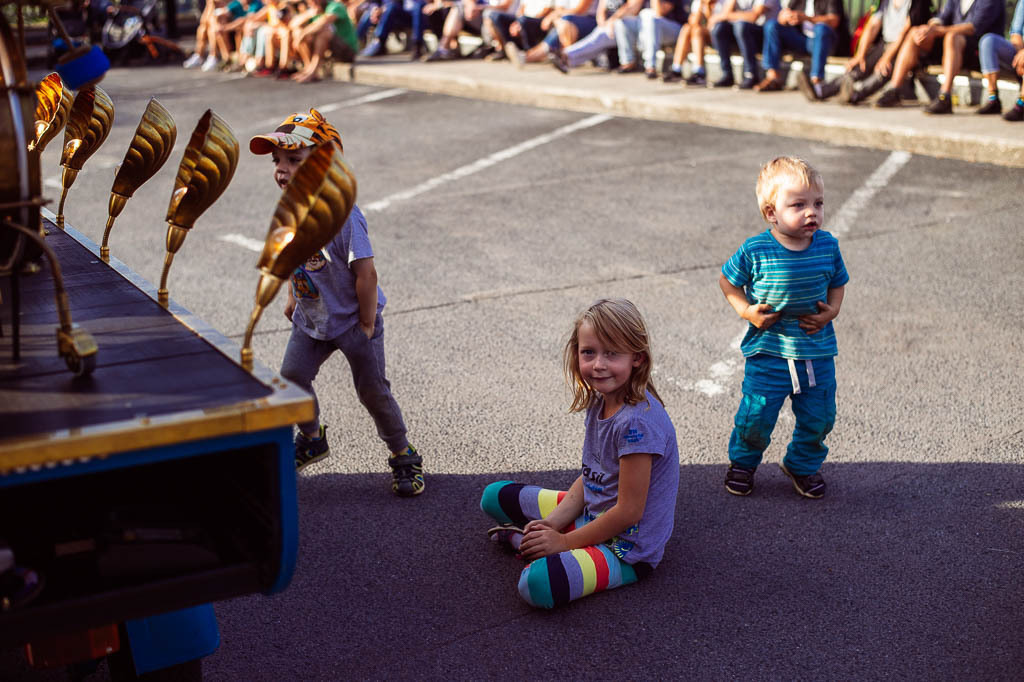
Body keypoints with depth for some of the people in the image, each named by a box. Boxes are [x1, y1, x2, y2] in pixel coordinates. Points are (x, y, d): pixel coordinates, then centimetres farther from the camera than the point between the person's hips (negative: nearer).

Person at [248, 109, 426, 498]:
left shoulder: (342, 214, -25)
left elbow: (365, 272, -23)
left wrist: (367, 324, -19)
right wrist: (293, 297, 16)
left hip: (352, 320, -6)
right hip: (311, 319, 6)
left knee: (372, 390, 2)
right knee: (291, 377, 0)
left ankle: (404, 457, 21)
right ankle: (312, 438, 27)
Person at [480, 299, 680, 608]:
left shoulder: (638, 422, -29)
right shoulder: (599, 402, -2)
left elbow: (629, 511, -25)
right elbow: (589, 477, 7)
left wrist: (563, 540, -16)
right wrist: (553, 523, -8)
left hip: (628, 548, -9)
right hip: (592, 512, 9)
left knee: (537, 584, -32)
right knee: (494, 496, 14)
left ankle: (522, 539, -5)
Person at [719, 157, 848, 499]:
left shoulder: (827, 245, -4)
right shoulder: (755, 250, -15)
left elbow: (837, 283, 12)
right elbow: (727, 281, 1)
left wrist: (832, 310, -6)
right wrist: (746, 310, -11)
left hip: (817, 352, 3)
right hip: (769, 352, -3)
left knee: (818, 417, 12)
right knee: (755, 417, 1)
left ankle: (803, 464, 40)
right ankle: (743, 461, 32)